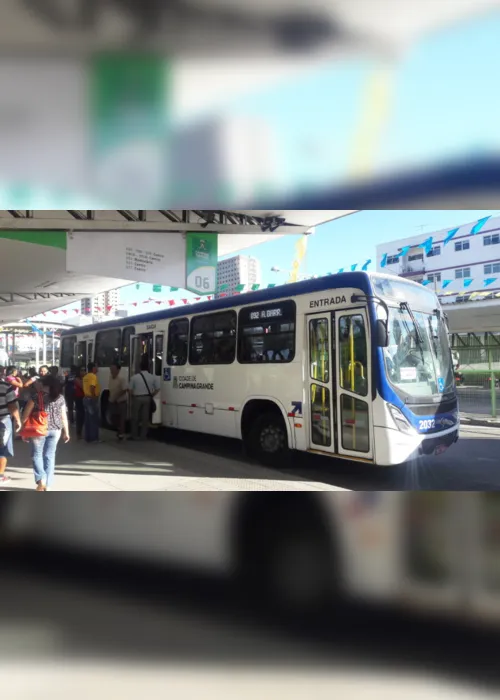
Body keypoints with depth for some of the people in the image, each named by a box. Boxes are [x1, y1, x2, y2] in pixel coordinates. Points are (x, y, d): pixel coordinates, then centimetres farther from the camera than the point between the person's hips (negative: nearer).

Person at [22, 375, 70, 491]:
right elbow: (64, 416, 4)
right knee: (50, 456, 10)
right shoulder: (60, 397, 2)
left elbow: (26, 414, -5)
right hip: (55, 430, 3)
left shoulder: (36, 396, -8)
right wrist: (66, 432, 12)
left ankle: (41, 479, -6)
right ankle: (47, 484, 13)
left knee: (37, 455, 11)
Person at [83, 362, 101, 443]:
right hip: (92, 399, -9)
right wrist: (94, 398, -20)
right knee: (94, 419, -3)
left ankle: (88, 437, 16)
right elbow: (92, 388, -25)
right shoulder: (93, 376, -15)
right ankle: (94, 438, 0)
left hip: (86, 398, 9)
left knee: (88, 419, 12)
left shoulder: (85, 377, 14)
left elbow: (86, 387, 15)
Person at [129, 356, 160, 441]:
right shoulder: (152, 377, -4)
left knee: (135, 417, 9)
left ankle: (135, 435, 13)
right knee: (145, 417, 8)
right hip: (147, 398, 2)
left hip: (137, 398, -2)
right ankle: (143, 435, 12)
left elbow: (131, 390, -5)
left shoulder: (134, 377, -9)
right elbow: (157, 389, -1)